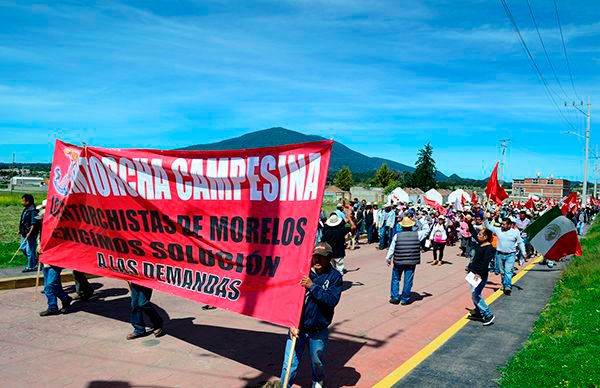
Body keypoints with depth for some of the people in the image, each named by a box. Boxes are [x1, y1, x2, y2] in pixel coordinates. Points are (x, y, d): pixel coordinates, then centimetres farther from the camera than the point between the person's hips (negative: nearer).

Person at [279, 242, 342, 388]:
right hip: (297, 328, -1)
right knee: (290, 364, 1)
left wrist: (312, 286, -24)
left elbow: (332, 300, -20)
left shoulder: (334, 276, -7)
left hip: (319, 331, 1)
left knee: (318, 362, 23)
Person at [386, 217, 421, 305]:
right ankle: (405, 299, 13)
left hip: (399, 261, 0)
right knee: (408, 280, 8)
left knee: (395, 279, 15)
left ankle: (395, 297, 16)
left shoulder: (397, 235, -6)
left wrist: (388, 258, 11)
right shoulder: (417, 234, -5)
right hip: (411, 261, 0)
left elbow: (391, 248, 0)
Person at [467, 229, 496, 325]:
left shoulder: (489, 248, -17)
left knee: (475, 294, -10)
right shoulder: (480, 244, 9)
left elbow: (485, 263, -25)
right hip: (474, 273, 9)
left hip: (480, 275, -9)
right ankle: (478, 312, 30)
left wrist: (479, 273, -29)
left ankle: (489, 315, -3)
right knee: (475, 294, 17)